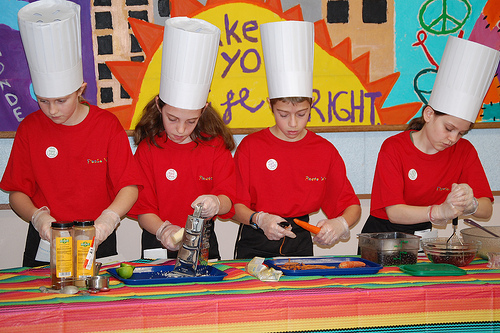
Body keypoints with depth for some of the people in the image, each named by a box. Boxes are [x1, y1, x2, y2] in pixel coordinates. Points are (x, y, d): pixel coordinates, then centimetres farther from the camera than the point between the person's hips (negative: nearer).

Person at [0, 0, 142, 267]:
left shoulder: (107, 124, -2)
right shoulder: (29, 128, 3)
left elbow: (129, 187, -5)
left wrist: (107, 219, -23)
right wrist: (37, 217, -14)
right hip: (43, 245, 1)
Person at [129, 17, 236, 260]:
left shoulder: (215, 145, 4)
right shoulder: (148, 148, 1)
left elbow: (227, 197, -3)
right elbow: (142, 208, -1)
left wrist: (217, 203, -27)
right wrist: (162, 230, -21)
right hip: (158, 243, -1)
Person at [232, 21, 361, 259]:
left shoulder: (325, 150, 4)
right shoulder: (251, 146, -1)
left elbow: (352, 206, 6)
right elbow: (236, 206, -1)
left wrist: (340, 224, -15)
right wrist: (259, 219, -21)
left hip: (300, 244, 2)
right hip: (255, 247, -2)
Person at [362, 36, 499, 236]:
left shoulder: (464, 150, 0)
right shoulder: (393, 147, -11)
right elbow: (394, 211, -18)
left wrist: (470, 204, -29)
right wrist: (438, 211, -35)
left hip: (428, 238, 3)